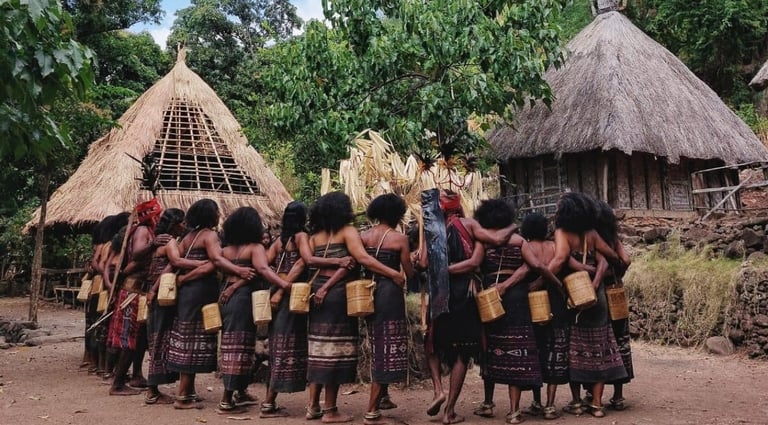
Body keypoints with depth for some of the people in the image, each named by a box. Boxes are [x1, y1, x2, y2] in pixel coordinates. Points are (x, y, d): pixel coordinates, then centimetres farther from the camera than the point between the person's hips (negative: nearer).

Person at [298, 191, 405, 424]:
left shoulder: (314, 237, 14)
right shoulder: (348, 232, -3)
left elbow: (308, 259, -3)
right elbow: (362, 259, -17)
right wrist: (394, 274, -16)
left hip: (318, 292, 6)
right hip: (338, 293, -6)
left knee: (320, 347, 13)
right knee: (336, 347, -1)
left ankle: (313, 406, 17)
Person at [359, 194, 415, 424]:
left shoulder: (363, 237, 5)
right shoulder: (400, 238, -7)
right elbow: (409, 273, -2)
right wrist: (411, 261, 14)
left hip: (369, 293, 6)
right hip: (390, 294, -6)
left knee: (378, 347, 20)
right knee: (388, 349, -1)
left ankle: (381, 398, 33)